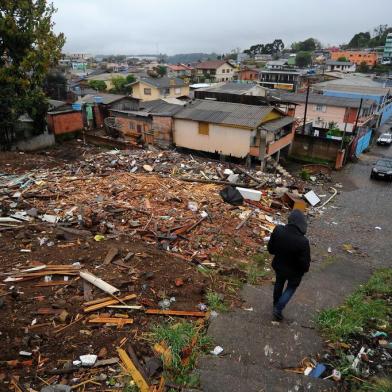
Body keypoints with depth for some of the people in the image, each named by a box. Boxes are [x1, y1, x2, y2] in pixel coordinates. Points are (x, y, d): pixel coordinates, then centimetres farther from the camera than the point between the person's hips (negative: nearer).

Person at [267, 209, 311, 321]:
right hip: (294, 271, -3)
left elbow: (270, 249, -10)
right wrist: (305, 269, 0)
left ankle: (276, 304, 55)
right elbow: (305, 262, -23)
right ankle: (278, 309, 31)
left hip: (278, 266, 4)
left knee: (279, 284, 31)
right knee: (291, 288, 28)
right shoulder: (303, 242, -37)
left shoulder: (278, 231, -27)